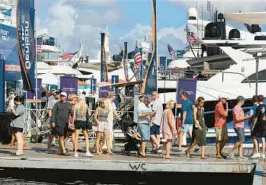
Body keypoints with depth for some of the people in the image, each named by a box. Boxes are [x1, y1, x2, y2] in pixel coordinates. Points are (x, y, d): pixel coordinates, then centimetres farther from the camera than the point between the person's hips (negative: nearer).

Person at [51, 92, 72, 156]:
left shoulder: (68, 105, 13)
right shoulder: (57, 104, 1)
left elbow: (71, 113, 13)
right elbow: (54, 113, -3)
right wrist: (53, 121, -11)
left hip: (66, 124, 5)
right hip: (59, 123, -5)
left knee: (64, 137, 7)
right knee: (61, 137, -10)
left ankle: (60, 151, 15)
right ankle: (64, 151, -12)